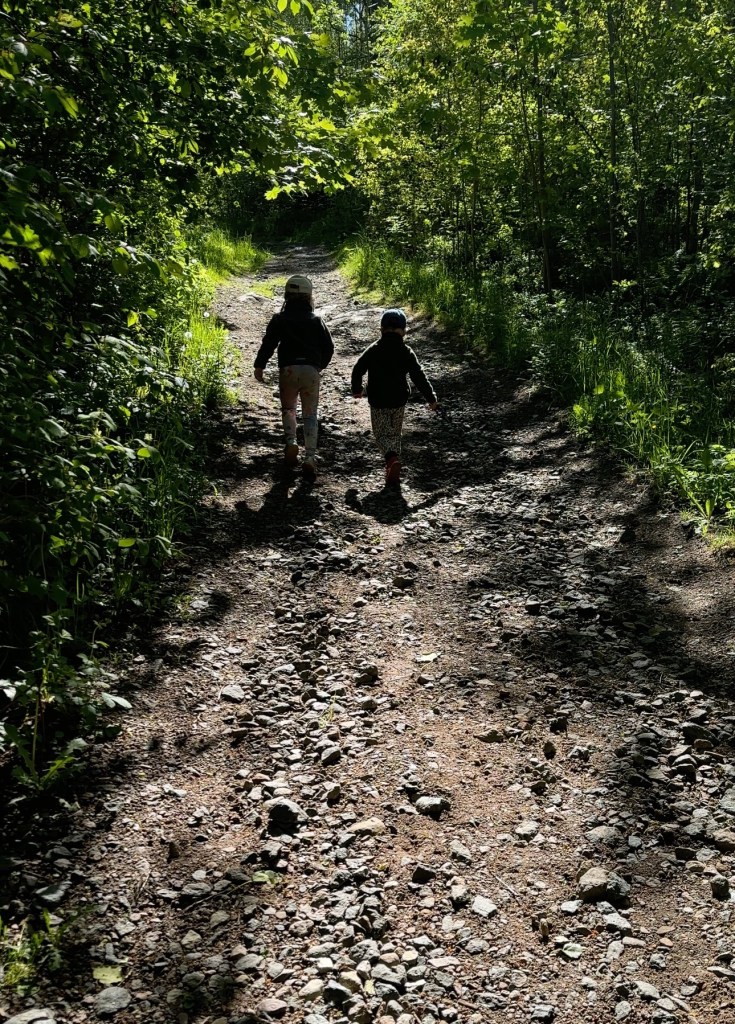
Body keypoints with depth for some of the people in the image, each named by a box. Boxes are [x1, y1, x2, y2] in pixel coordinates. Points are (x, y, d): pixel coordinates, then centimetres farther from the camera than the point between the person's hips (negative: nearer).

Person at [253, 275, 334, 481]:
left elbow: (269, 343, -4)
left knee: (288, 408, 21)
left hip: (288, 369, -1)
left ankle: (291, 441, -4)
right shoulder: (316, 320, 12)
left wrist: (259, 366, 0)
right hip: (311, 370, 1)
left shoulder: (279, 319, 6)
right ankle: (310, 457, -8)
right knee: (310, 415, 5)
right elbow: (329, 347, 11)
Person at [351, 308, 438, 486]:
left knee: (381, 434, 6)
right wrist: (431, 397, 3)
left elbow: (358, 369, 2)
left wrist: (356, 389, 19)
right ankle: (392, 469, 13)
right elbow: (419, 377, -5)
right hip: (398, 401, 1)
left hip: (377, 402, -1)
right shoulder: (407, 353, -3)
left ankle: (391, 457, -24)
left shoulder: (373, 350, -2)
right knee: (395, 434, 17)